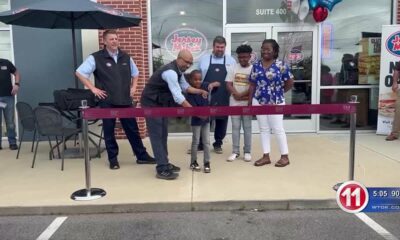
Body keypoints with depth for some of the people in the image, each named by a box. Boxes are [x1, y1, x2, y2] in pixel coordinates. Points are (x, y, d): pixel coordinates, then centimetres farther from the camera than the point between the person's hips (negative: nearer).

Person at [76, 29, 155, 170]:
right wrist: (93, 89, -10)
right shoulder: (96, 58, -6)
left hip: (125, 100, 4)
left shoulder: (125, 57, 9)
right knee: (109, 131, 5)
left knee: (132, 129, 7)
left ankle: (142, 156, 17)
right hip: (107, 101, -3)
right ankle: (113, 159, 17)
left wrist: (133, 86, 10)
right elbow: (80, 73, -7)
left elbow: (135, 73, 25)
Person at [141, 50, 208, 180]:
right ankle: (162, 169, -7)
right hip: (151, 103, -10)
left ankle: (164, 163, 20)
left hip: (161, 103, 10)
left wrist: (201, 91, -5)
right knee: (156, 135, -9)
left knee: (163, 134, 12)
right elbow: (178, 97, -34)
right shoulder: (170, 72, -29)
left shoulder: (178, 71, 3)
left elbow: (185, 87, 10)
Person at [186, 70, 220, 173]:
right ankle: (193, 162, 22)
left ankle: (207, 163, 16)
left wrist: (212, 84, -19)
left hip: (206, 119, 4)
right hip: (196, 120, -4)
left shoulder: (204, 86, -5)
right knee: (195, 142, 7)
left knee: (206, 142, 7)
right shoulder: (190, 93, -17)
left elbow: (218, 84, 2)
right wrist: (200, 115, -35)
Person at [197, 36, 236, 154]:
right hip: (206, 97, 0)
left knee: (221, 121, 8)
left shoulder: (231, 61, 6)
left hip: (223, 99, 1)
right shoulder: (203, 59, 6)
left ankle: (218, 144, 23)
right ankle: (200, 144, 16)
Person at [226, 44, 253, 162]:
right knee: (235, 127, 6)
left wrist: (242, 95, -15)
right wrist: (236, 94, -16)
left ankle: (247, 152, 14)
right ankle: (235, 151, 12)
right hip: (234, 103, 2)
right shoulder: (233, 68, 5)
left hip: (247, 103, -2)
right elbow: (228, 84, 0)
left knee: (247, 127, 5)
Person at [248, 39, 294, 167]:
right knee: (263, 129, 10)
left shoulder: (281, 65, -9)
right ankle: (266, 156, 18)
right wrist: (250, 101, 5)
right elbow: (253, 85, 7)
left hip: (276, 102, -4)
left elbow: (290, 83, -2)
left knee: (278, 129, 1)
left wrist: (279, 92, 4)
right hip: (259, 102, 4)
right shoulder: (256, 65, 4)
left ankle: (285, 156, 13)